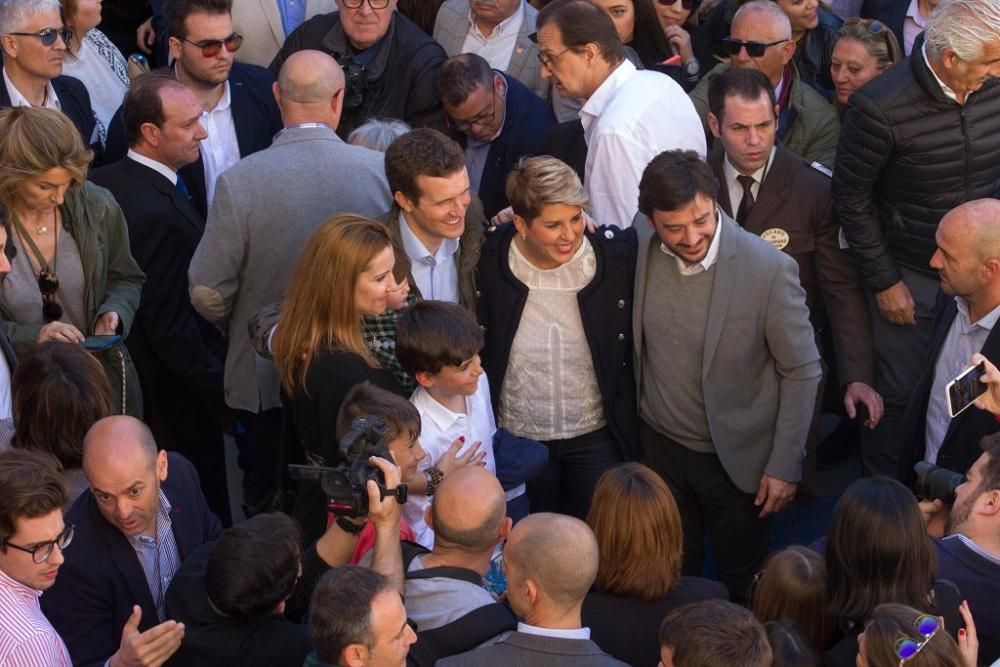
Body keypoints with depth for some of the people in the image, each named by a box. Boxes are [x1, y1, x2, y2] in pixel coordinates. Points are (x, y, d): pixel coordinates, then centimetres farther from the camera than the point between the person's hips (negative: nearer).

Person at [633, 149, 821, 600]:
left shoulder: (769, 269, -24)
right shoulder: (637, 246, -14)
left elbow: (801, 372, -14)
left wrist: (785, 464, -12)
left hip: (738, 458, -3)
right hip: (661, 446, 3)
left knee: (743, 590, 15)